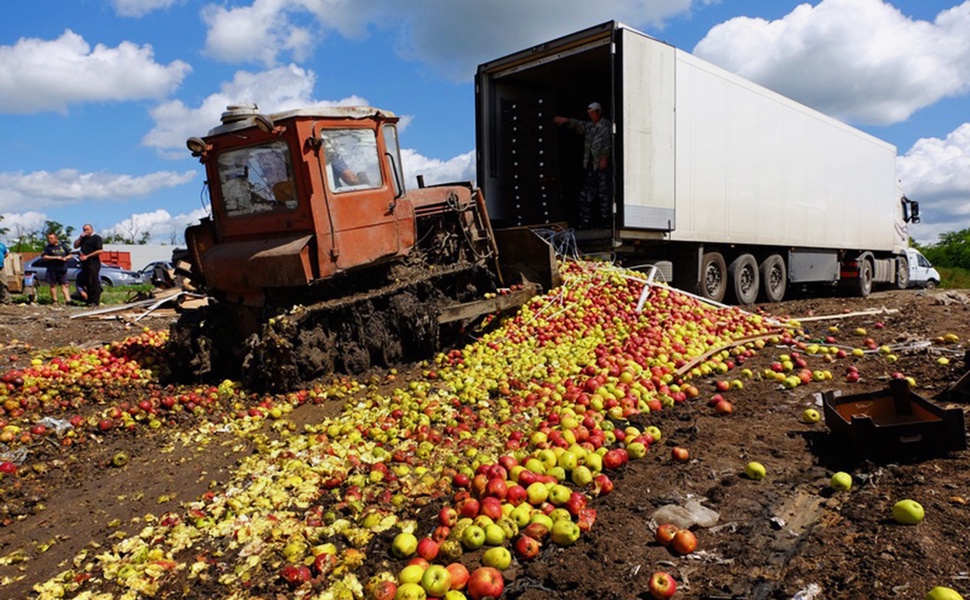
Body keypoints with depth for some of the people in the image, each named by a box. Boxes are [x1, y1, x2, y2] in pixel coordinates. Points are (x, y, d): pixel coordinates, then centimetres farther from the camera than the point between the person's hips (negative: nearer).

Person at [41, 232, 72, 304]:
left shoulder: (63, 246, 10)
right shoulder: (47, 247, 3)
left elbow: (69, 255, 16)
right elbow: (45, 257, -7)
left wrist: (65, 258, -5)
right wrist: (56, 257, -15)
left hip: (62, 269, 1)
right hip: (52, 270, -1)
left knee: (64, 285, -1)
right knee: (53, 285, 4)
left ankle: (68, 299, -6)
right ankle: (55, 300, 8)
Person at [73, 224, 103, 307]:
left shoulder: (96, 238, -2)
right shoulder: (84, 239, 21)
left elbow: (100, 251, -12)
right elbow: (75, 246, 15)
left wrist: (87, 256, -13)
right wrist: (81, 237, 3)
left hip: (93, 263, -8)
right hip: (85, 263, 8)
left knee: (93, 282, -10)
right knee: (87, 282, 7)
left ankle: (95, 301, -10)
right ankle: (89, 300, 11)